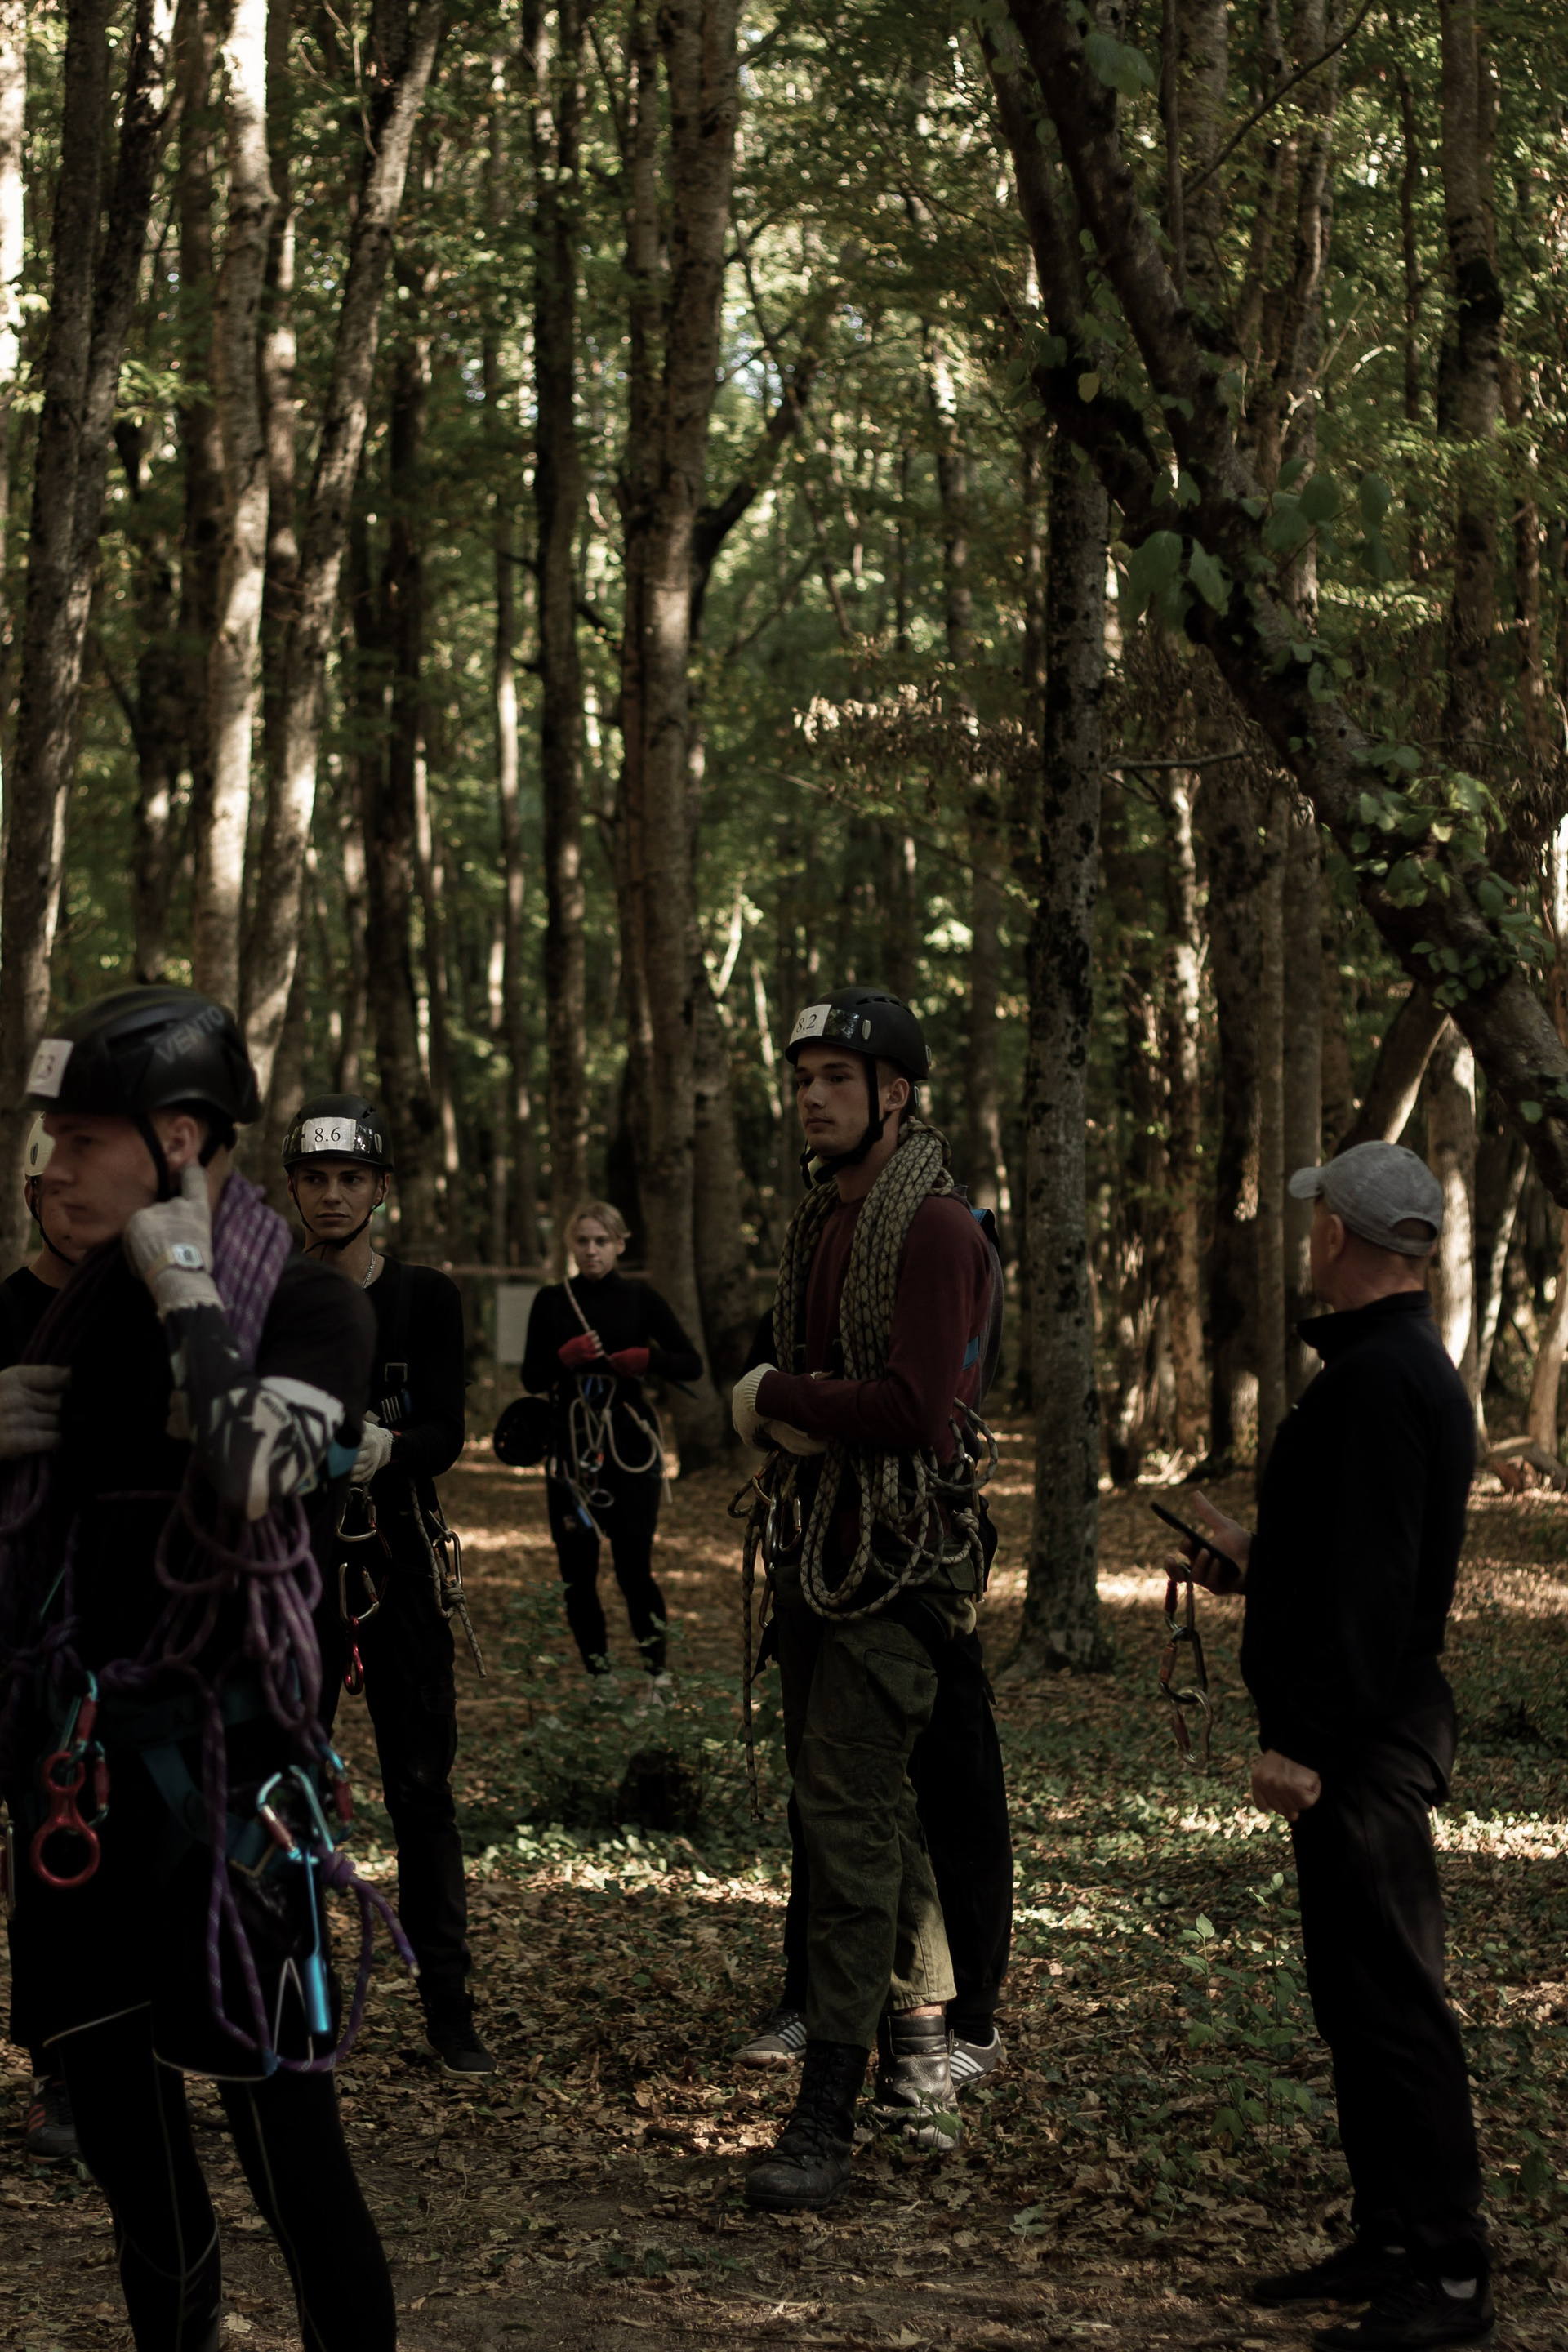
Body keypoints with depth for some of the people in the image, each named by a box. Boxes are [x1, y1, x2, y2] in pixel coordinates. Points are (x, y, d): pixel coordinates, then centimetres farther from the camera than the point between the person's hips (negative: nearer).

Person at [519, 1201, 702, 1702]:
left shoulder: (640, 1299, 3)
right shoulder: (552, 1301, 6)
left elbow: (692, 1364, 3)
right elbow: (532, 1379, 4)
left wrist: (647, 1359, -15)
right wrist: (566, 1357, -15)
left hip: (630, 1445, -2)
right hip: (570, 1447, 2)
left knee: (634, 1565, -7)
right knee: (576, 1570, 2)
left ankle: (658, 1673, 9)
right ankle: (599, 1676, 15)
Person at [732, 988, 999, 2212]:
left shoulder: (935, 1228, -13)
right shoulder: (822, 1219, 15)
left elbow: (911, 1407, -22)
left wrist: (775, 1400, -8)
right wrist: (786, 1419, -4)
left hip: (894, 1568, -9)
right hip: (817, 1552, 9)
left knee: (851, 1826, -12)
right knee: (878, 1816, 16)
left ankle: (828, 2122, -10)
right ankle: (922, 2076, 27)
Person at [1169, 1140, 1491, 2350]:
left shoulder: (1379, 1384, -19)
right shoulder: (1403, 1368, 15)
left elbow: (1369, 1582, -24)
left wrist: (1303, 1739, -23)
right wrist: (1256, 1560, 30)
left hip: (1364, 1740, -11)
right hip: (1364, 1737, 11)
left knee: (1393, 1998, -8)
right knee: (1358, 1992, 15)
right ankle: (1393, 2242, 23)